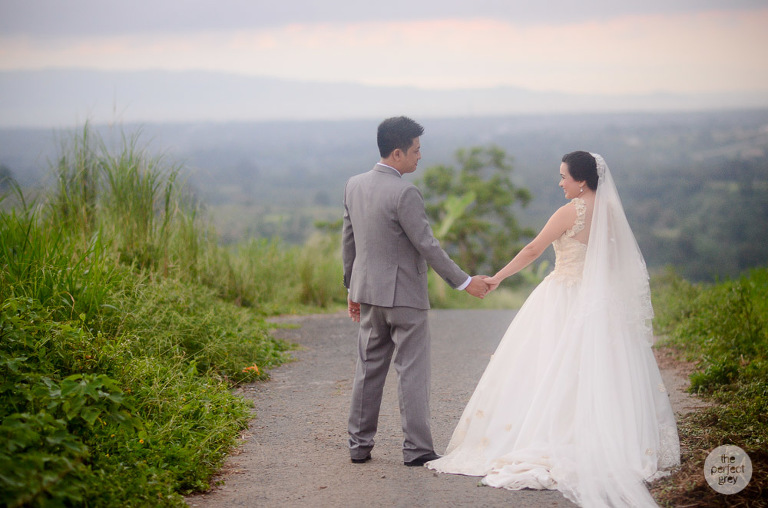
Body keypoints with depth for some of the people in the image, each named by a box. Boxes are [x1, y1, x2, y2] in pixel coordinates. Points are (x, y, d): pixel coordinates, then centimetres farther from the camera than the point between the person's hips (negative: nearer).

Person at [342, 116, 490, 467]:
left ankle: (359, 444, 18)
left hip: (368, 292, 7)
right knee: (412, 371, 1)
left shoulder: (354, 185, 5)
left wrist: (353, 288, 20)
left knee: (369, 369, 13)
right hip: (404, 294, -7)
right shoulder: (404, 193, -18)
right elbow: (427, 246, -17)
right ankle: (416, 448, 4)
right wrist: (463, 282, -9)